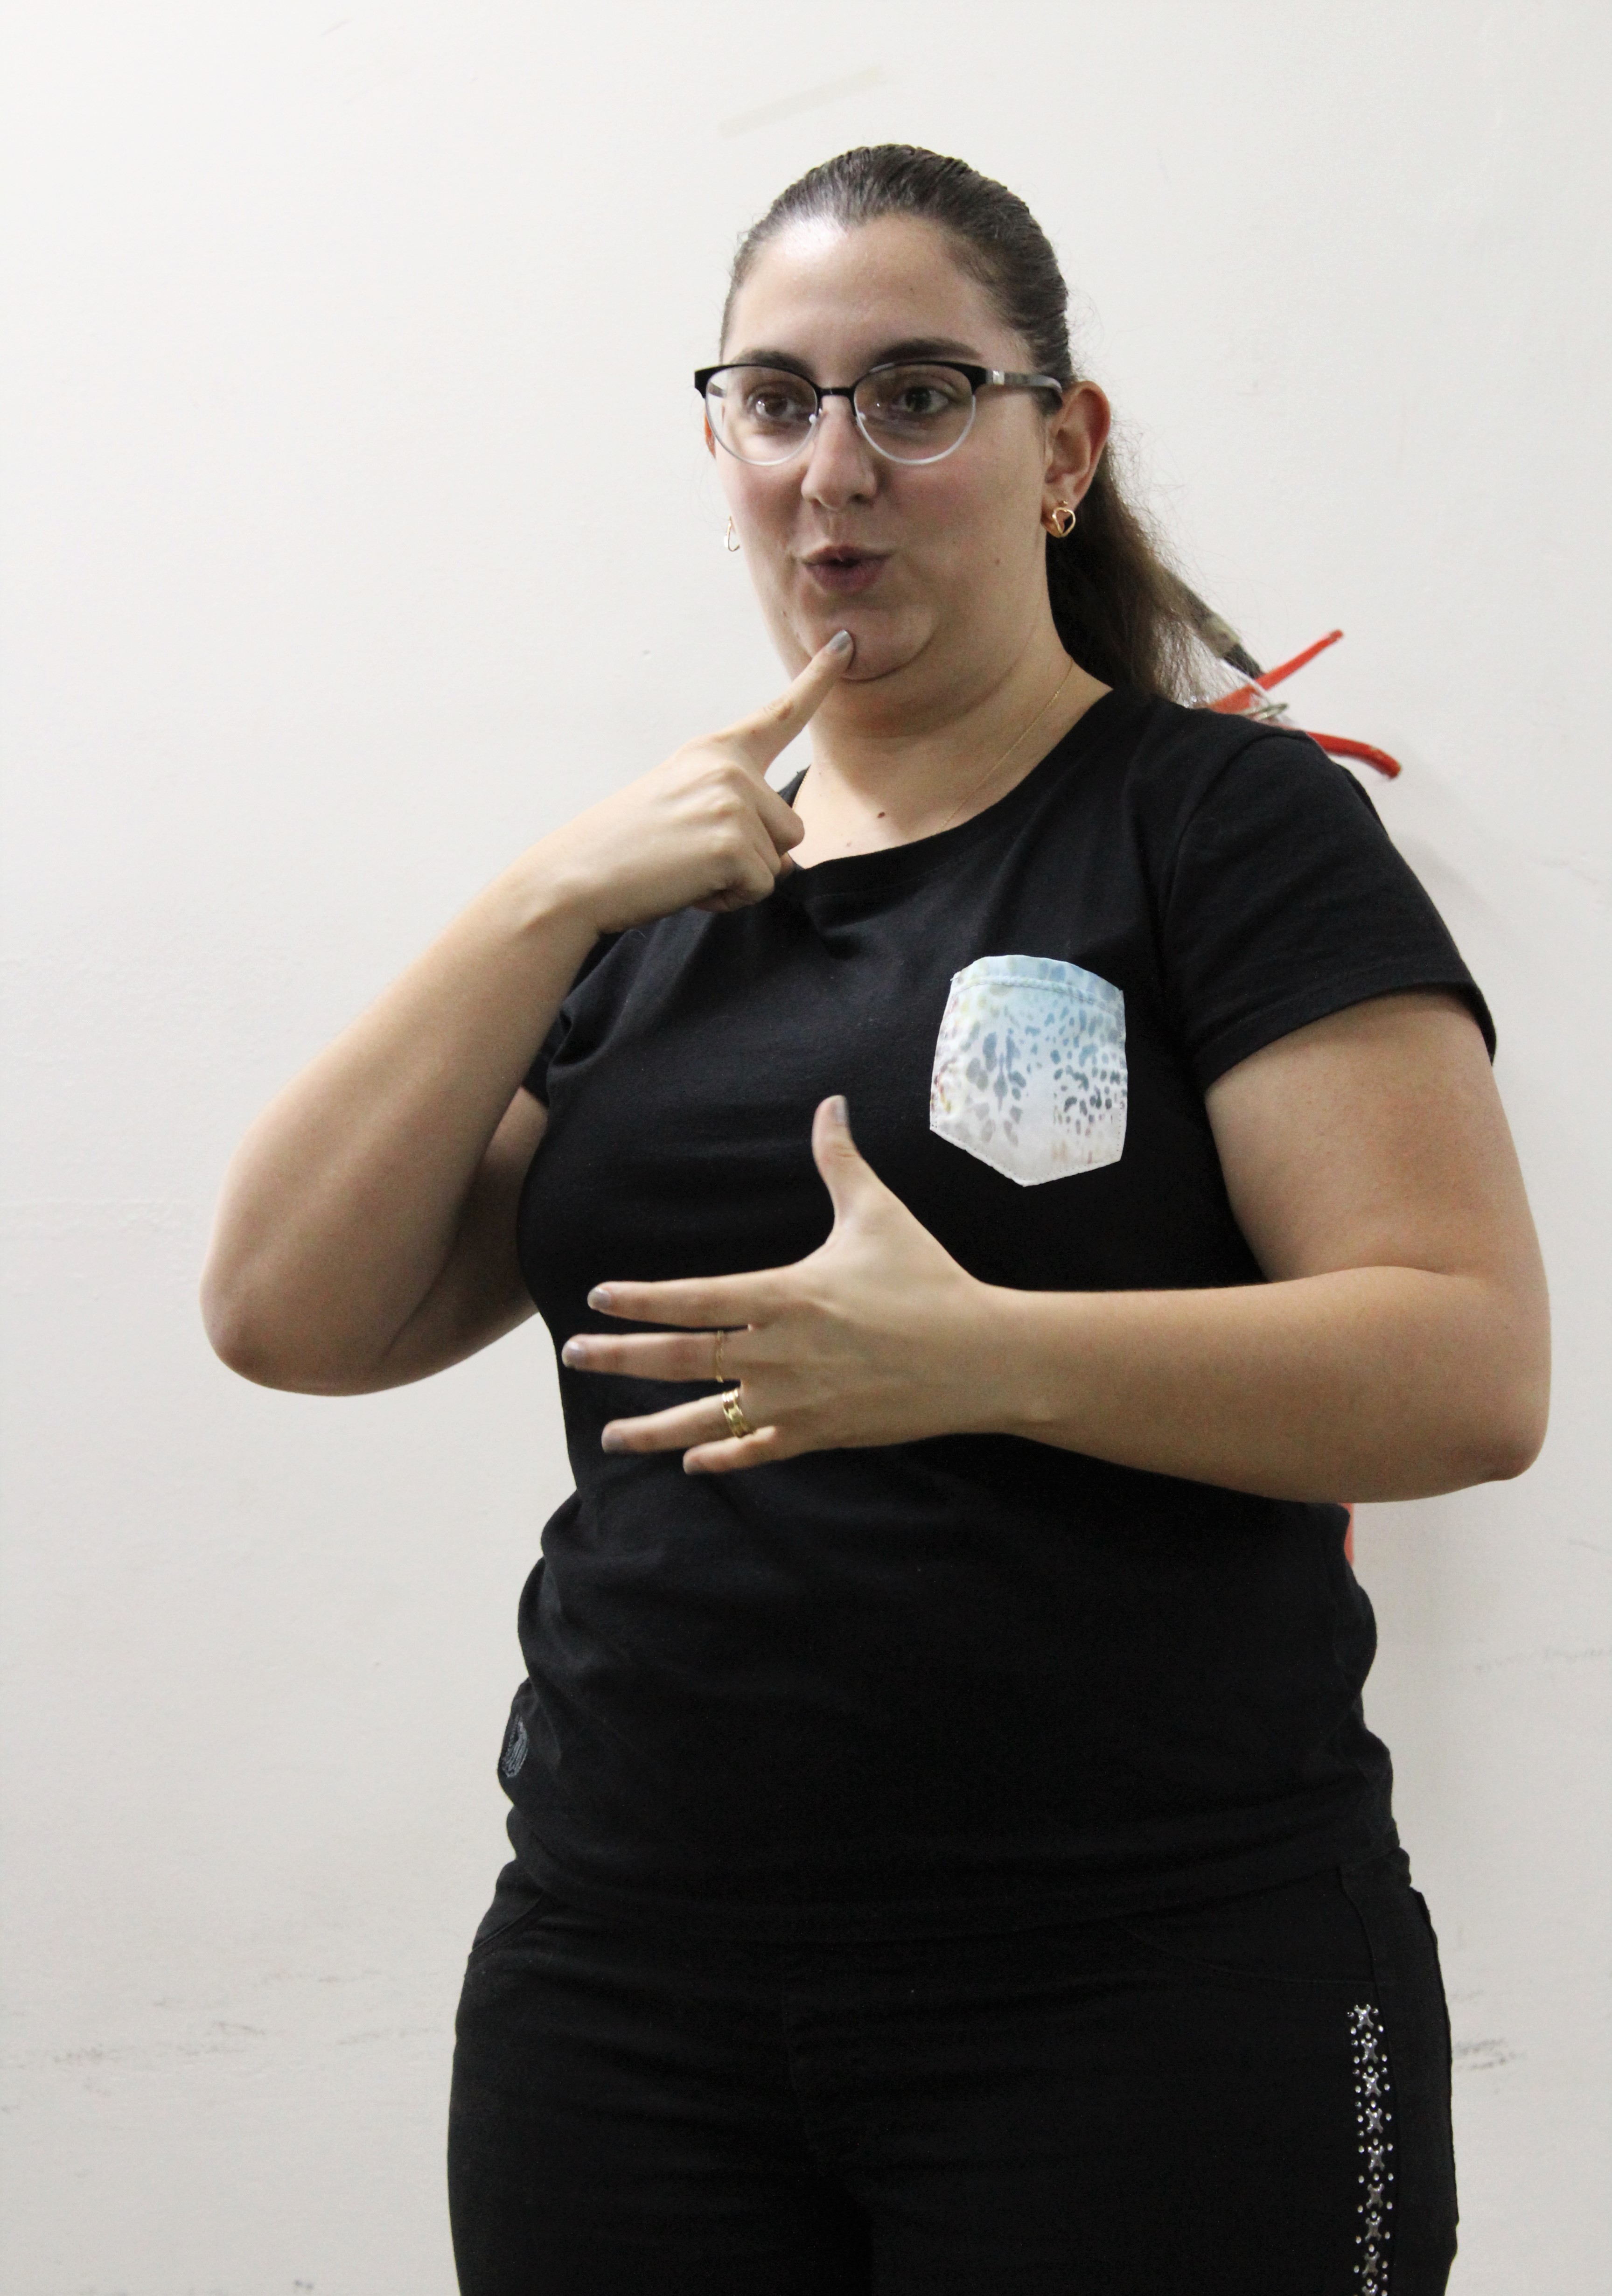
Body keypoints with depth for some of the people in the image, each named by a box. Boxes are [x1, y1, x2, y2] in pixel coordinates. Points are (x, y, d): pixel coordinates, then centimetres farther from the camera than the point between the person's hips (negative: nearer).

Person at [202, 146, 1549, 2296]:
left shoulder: (1227, 823, -2)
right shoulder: (656, 893, 14)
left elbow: (1474, 1369, -13)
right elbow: (288, 1315, 4)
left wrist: (979, 1355, -26)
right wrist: (550, 902, -5)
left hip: (1149, 1995, -4)